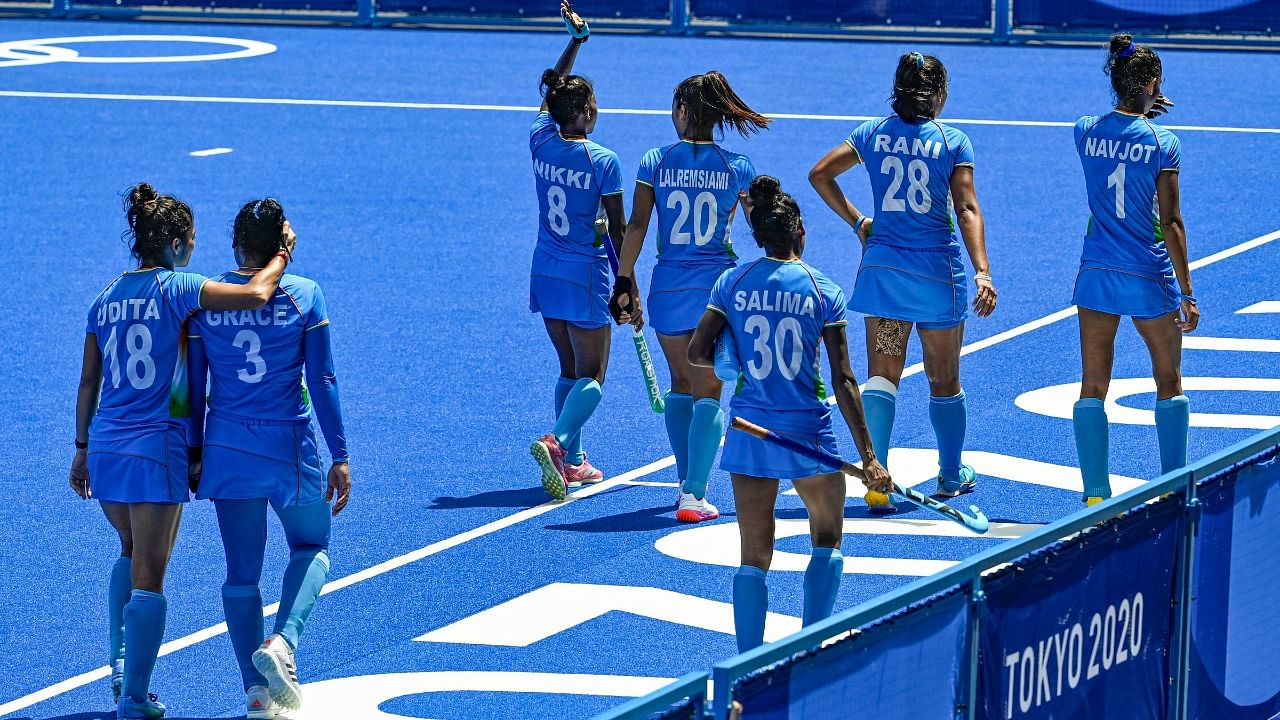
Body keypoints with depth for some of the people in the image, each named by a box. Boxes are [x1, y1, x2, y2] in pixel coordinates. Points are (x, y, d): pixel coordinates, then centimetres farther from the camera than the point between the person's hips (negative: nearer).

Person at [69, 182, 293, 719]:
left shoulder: (107, 299, 9)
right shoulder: (175, 289, -9)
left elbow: (88, 383, 13)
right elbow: (254, 296, -20)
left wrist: (82, 447, 21)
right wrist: (281, 257, -2)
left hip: (105, 448, 6)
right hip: (155, 451, -6)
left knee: (132, 553, 28)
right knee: (148, 577, 1)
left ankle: (120, 661, 18)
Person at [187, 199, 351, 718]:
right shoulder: (304, 296, -8)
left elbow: (193, 387, 2)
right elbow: (322, 381, -7)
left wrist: (195, 452, 12)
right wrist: (339, 456, -2)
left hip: (226, 448, 2)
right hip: (288, 448, -2)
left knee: (241, 571, 11)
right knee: (311, 548, 19)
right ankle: (282, 641, -7)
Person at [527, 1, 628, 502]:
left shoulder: (541, 142, -3)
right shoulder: (603, 161, -16)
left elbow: (551, 88, 16)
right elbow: (618, 231, -11)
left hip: (547, 272, 6)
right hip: (586, 275, -6)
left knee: (570, 370, 17)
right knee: (591, 377, 0)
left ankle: (571, 462, 17)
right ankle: (558, 442, -25)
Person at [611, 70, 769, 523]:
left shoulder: (655, 162, -2)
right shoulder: (737, 167, -1)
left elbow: (636, 227, -4)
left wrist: (624, 282, 1)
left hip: (668, 288, 1)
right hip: (719, 285, -1)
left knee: (680, 384, 20)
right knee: (708, 392, 1)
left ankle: (687, 482, 25)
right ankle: (694, 495, -10)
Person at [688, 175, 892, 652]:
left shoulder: (733, 283, -1)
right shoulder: (823, 291, -6)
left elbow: (697, 353, -2)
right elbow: (844, 383, -8)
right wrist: (868, 457, -6)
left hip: (748, 432, 2)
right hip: (807, 434, -2)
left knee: (754, 556, 7)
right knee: (827, 539, 20)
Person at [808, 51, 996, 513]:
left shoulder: (873, 134, 4)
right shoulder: (953, 142, -4)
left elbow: (820, 174, 4)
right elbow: (967, 210, -13)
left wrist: (857, 223, 9)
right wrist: (982, 272, -17)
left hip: (881, 266, 2)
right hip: (937, 272, -2)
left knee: (882, 377, 1)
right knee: (944, 380, 15)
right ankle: (951, 475, 31)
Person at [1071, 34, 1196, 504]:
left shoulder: (1086, 131, -2)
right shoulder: (1163, 144, -13)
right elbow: (1171, 224, -12)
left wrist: (1140, 113, 23)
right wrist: (1187, 294, -9)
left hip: (1097, 274, 3)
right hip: (1150, 279, -3)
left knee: (1093, 387, 5)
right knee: (1169, 383, 14)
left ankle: (1096, 493, -1)